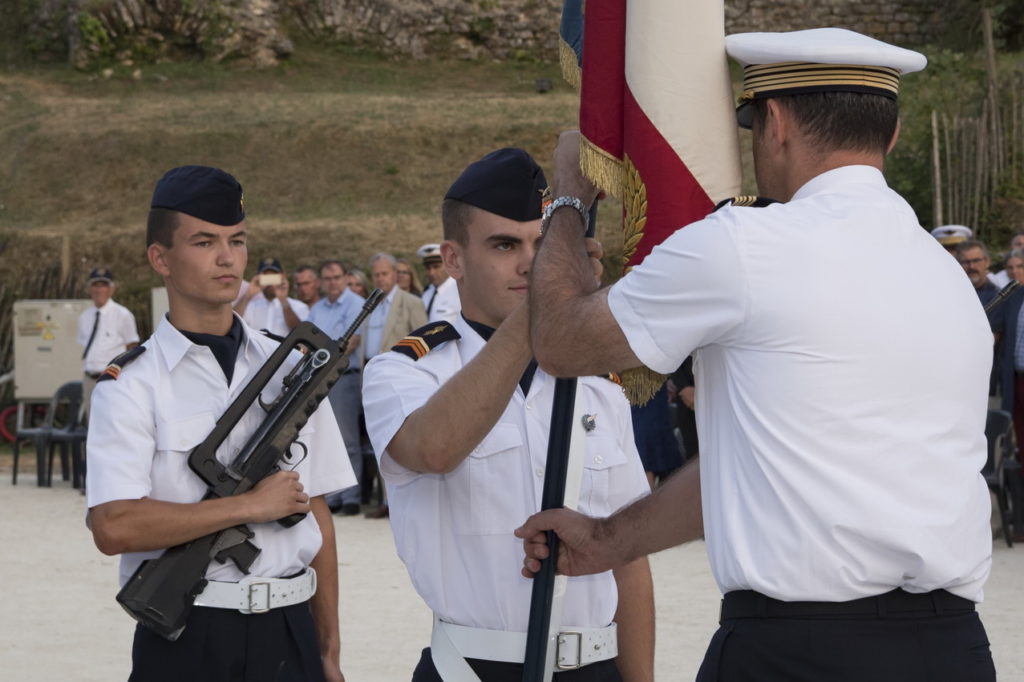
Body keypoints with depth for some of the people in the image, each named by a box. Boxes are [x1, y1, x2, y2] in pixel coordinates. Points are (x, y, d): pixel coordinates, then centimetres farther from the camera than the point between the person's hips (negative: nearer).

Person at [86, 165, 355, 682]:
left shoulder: (290, 370, 9)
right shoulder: (131, 386, -5)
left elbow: (315, 516, 11)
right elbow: (114, 527, -17)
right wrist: (252, 505, -13)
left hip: (289, 637, 3)